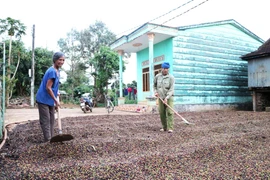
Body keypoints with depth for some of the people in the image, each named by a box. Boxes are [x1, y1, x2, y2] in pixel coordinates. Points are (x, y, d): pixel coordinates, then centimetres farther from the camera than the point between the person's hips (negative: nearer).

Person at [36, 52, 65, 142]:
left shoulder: (57, 71, 9)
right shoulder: (52, 71, -20)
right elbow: (48, 88, -22)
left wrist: (55, 101, 16)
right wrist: (56, 100, -16)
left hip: (50, 100, 9)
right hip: (43, 100, -9)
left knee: (51, 120, 12)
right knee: (45, 121, -3)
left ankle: (51, 139, 21)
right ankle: (48, 141, 2)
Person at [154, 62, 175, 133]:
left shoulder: (171, 77, -10)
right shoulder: (157, 76, 2)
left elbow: (171, 89, -16)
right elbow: (154, 85, 19)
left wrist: (167, 98, -24)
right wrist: (155, 91, 3)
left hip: (169, 97, -4)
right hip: (160, 97, 4)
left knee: (169, 112, -11)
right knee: (161, 113, 6)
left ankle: (170, 128, -8)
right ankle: (164, 127, 18)